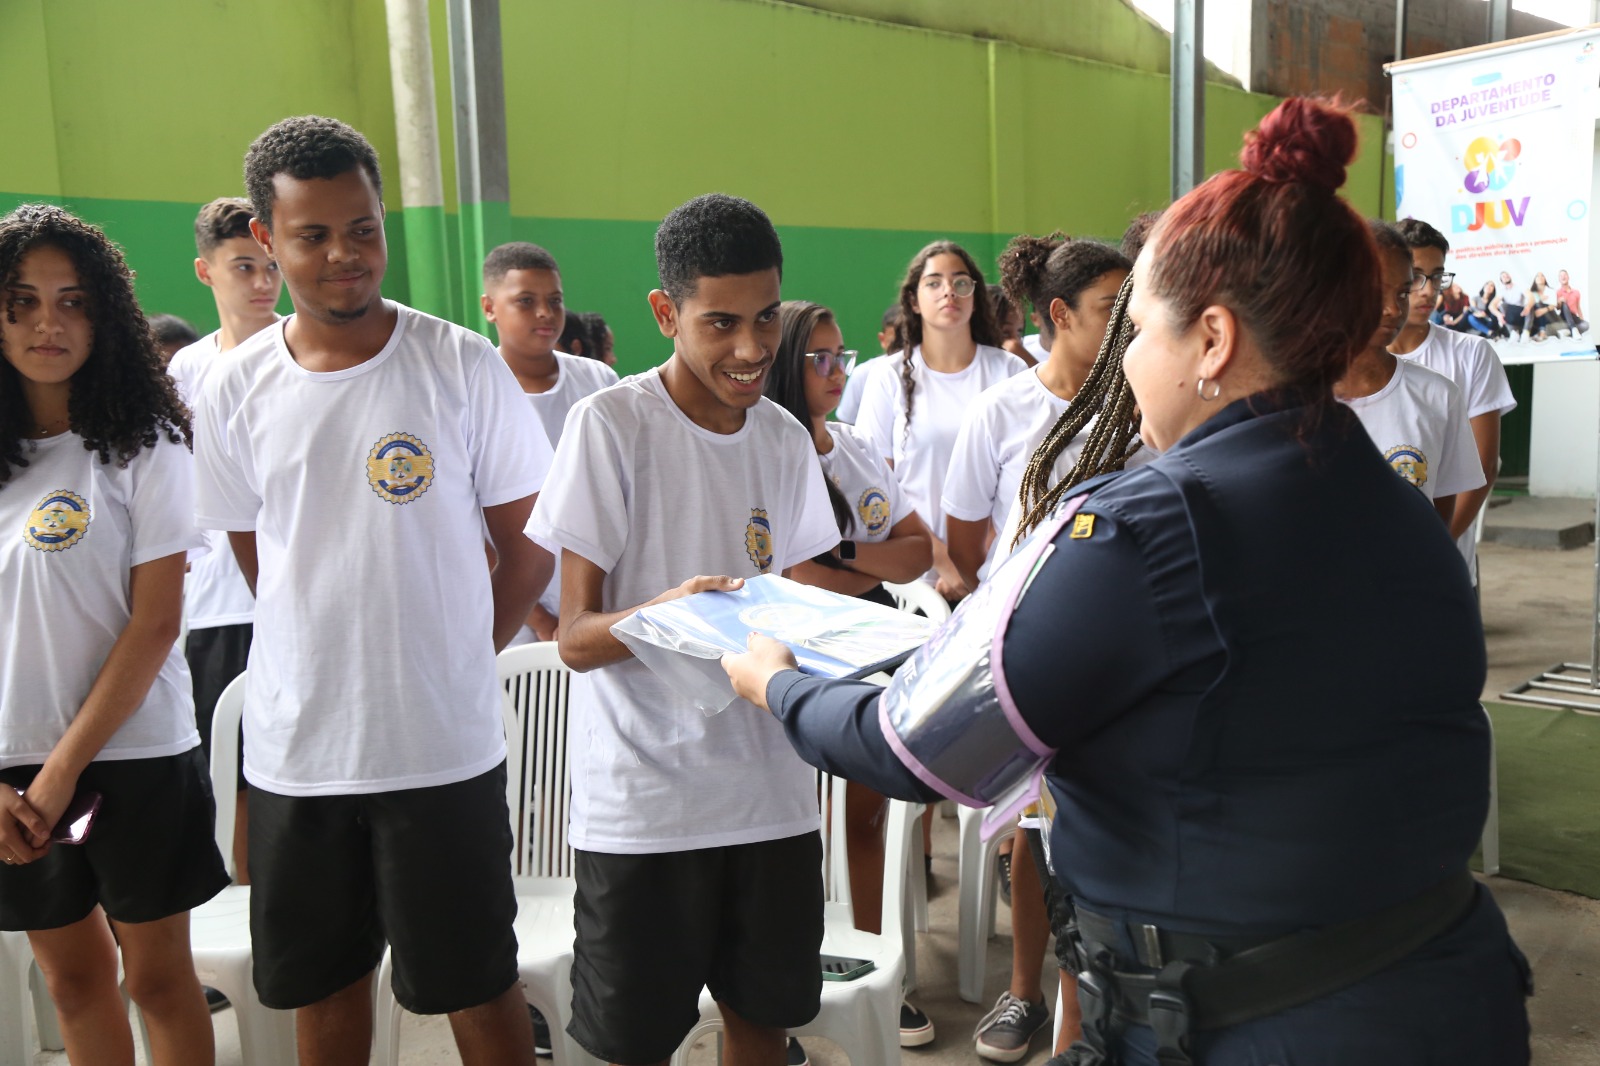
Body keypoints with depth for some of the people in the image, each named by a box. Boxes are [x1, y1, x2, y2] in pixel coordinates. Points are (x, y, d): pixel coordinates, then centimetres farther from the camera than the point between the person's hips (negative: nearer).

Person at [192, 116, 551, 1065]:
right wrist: (326, 657, 9)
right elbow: (258, 560, 13)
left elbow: (531, 546, -2)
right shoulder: (236, 389, 1)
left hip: (444, 744, -3)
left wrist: (451, 659, 1)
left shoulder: (463, 366, -8)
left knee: (475, 983, 9)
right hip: (293, 746, 4)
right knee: (323, 982, 19)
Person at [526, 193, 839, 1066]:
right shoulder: (611, 422, -10)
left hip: (769, 788, 5)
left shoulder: (785, 437, 6)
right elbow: (576, 637, -11)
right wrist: (664, 614, -32)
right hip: (643, 799, -4)